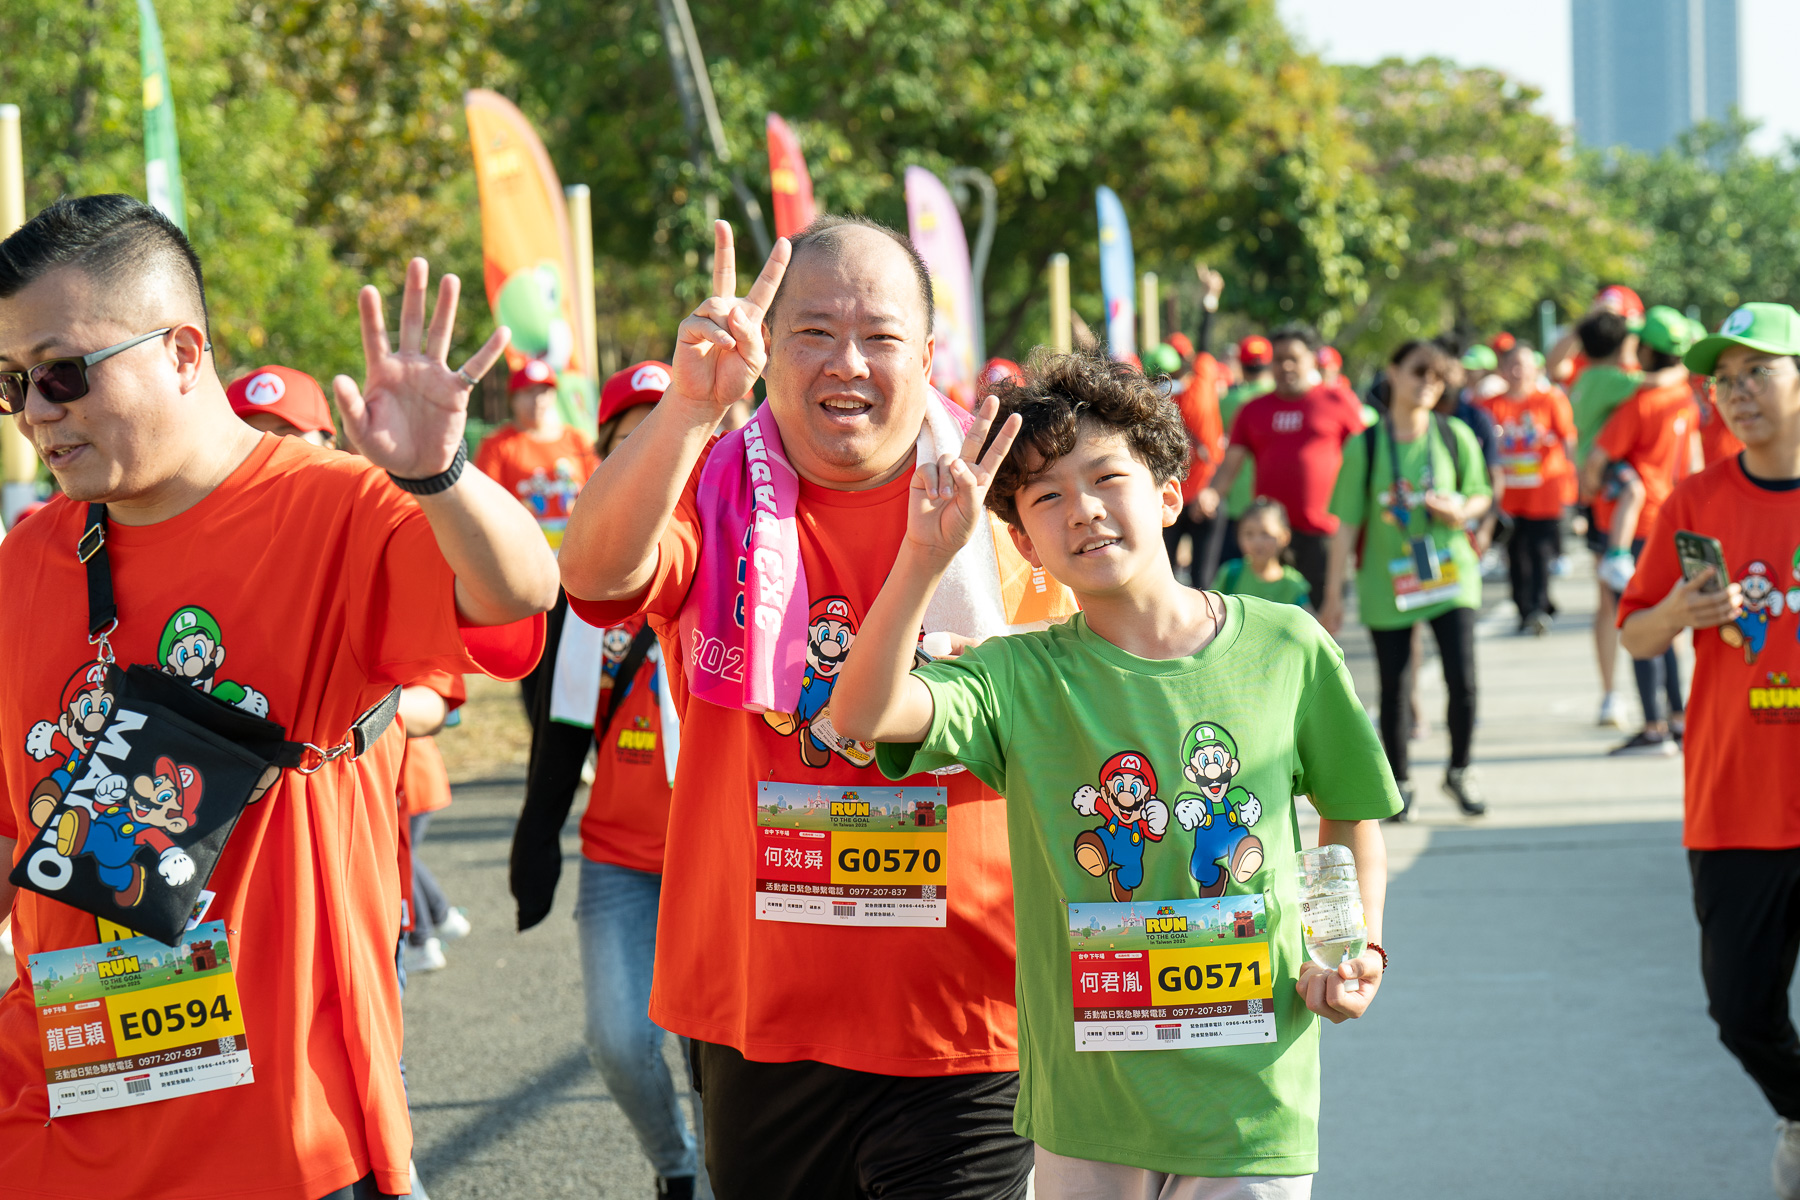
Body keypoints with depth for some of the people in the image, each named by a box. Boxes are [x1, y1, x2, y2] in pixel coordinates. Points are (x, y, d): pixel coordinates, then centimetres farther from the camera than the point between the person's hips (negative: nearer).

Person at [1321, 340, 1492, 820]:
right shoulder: (1366, 446, -4)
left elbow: (1481, 494, 11)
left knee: (1463, 680, -7)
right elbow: (1347, 523, -2)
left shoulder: (1455, 437, 0)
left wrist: (1462, 509, -14)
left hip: (1450, 572, 1)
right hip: (1386, 579, -1)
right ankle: (1399, 782, 23)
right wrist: (1334, 594, -2)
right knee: (1394, 688, 4)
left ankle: (1458, 772, 15)